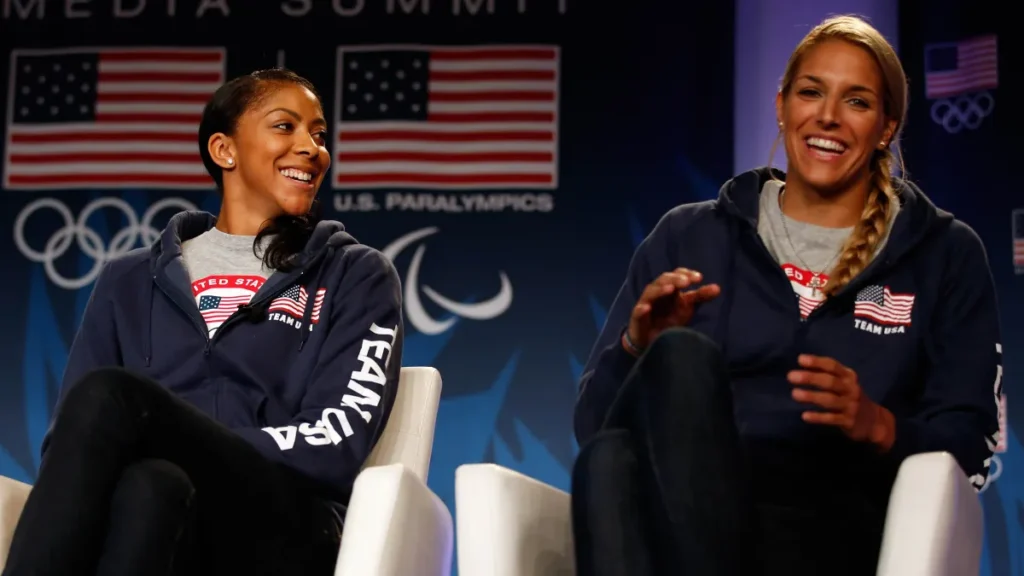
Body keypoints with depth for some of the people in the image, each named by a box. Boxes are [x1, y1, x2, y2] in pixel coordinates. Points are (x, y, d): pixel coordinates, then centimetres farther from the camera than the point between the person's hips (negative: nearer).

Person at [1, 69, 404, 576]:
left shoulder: (356, 277, 16)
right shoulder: (131, 282, 23)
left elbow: (338, 443, 0)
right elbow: (67, 439, 12)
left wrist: (172, 440, -8)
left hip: (283, 533, -2)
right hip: (154, 515, 2)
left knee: (109, 394, -29)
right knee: (152, 487, -38)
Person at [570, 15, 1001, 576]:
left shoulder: (946, 255, 19)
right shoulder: (687, 236, 21)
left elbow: (967, 442, 10)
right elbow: (593, 420, 16)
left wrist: (877, 426, -11)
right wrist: (639, 347, -6)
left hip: (833, 508, -2)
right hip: (678, 496, 2)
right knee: (683, 355, -37)